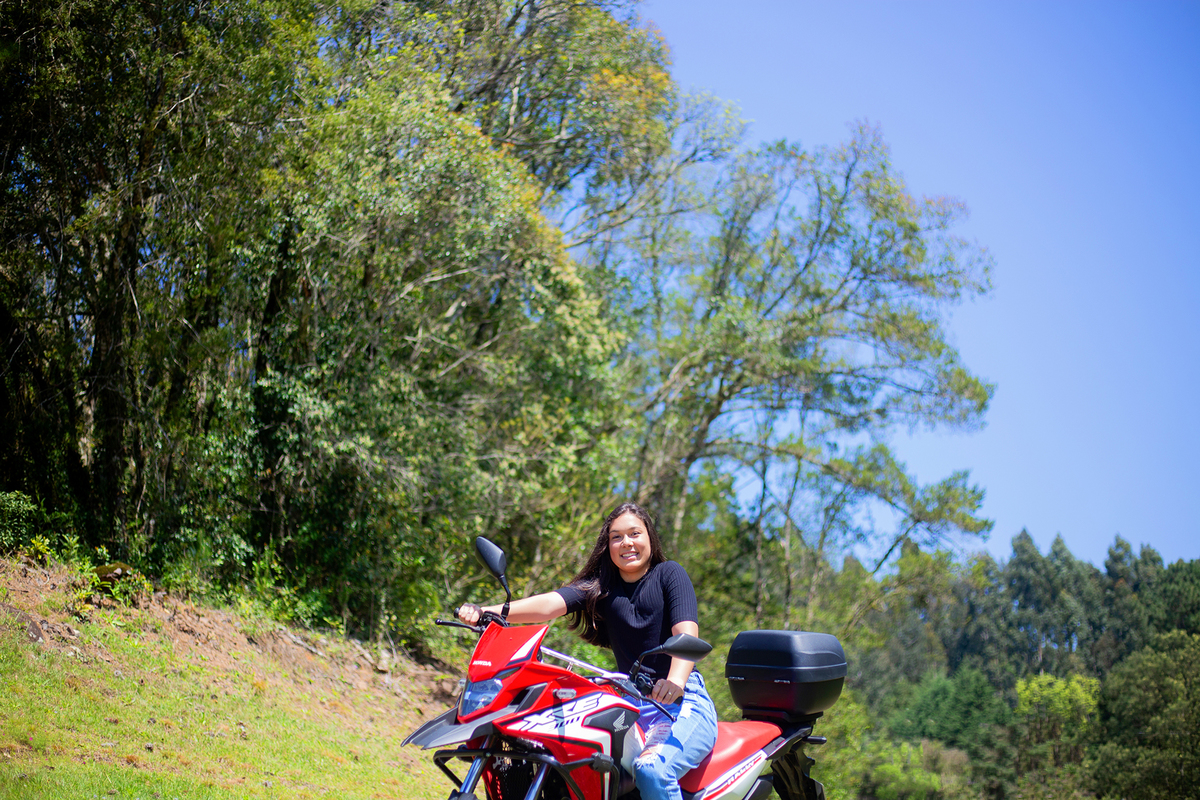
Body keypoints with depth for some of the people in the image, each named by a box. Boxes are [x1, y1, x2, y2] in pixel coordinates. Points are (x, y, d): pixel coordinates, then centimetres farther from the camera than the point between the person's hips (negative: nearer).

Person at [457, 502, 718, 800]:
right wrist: (487, 612, -23)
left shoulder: (669, 573, 4)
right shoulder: (600, 585, 13)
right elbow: (549, 604, -5)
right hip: (630, 702, 4)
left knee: (652, 770, -34)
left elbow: (687, 634, -11)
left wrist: (675, 681, -34)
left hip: (683, 701, -4)